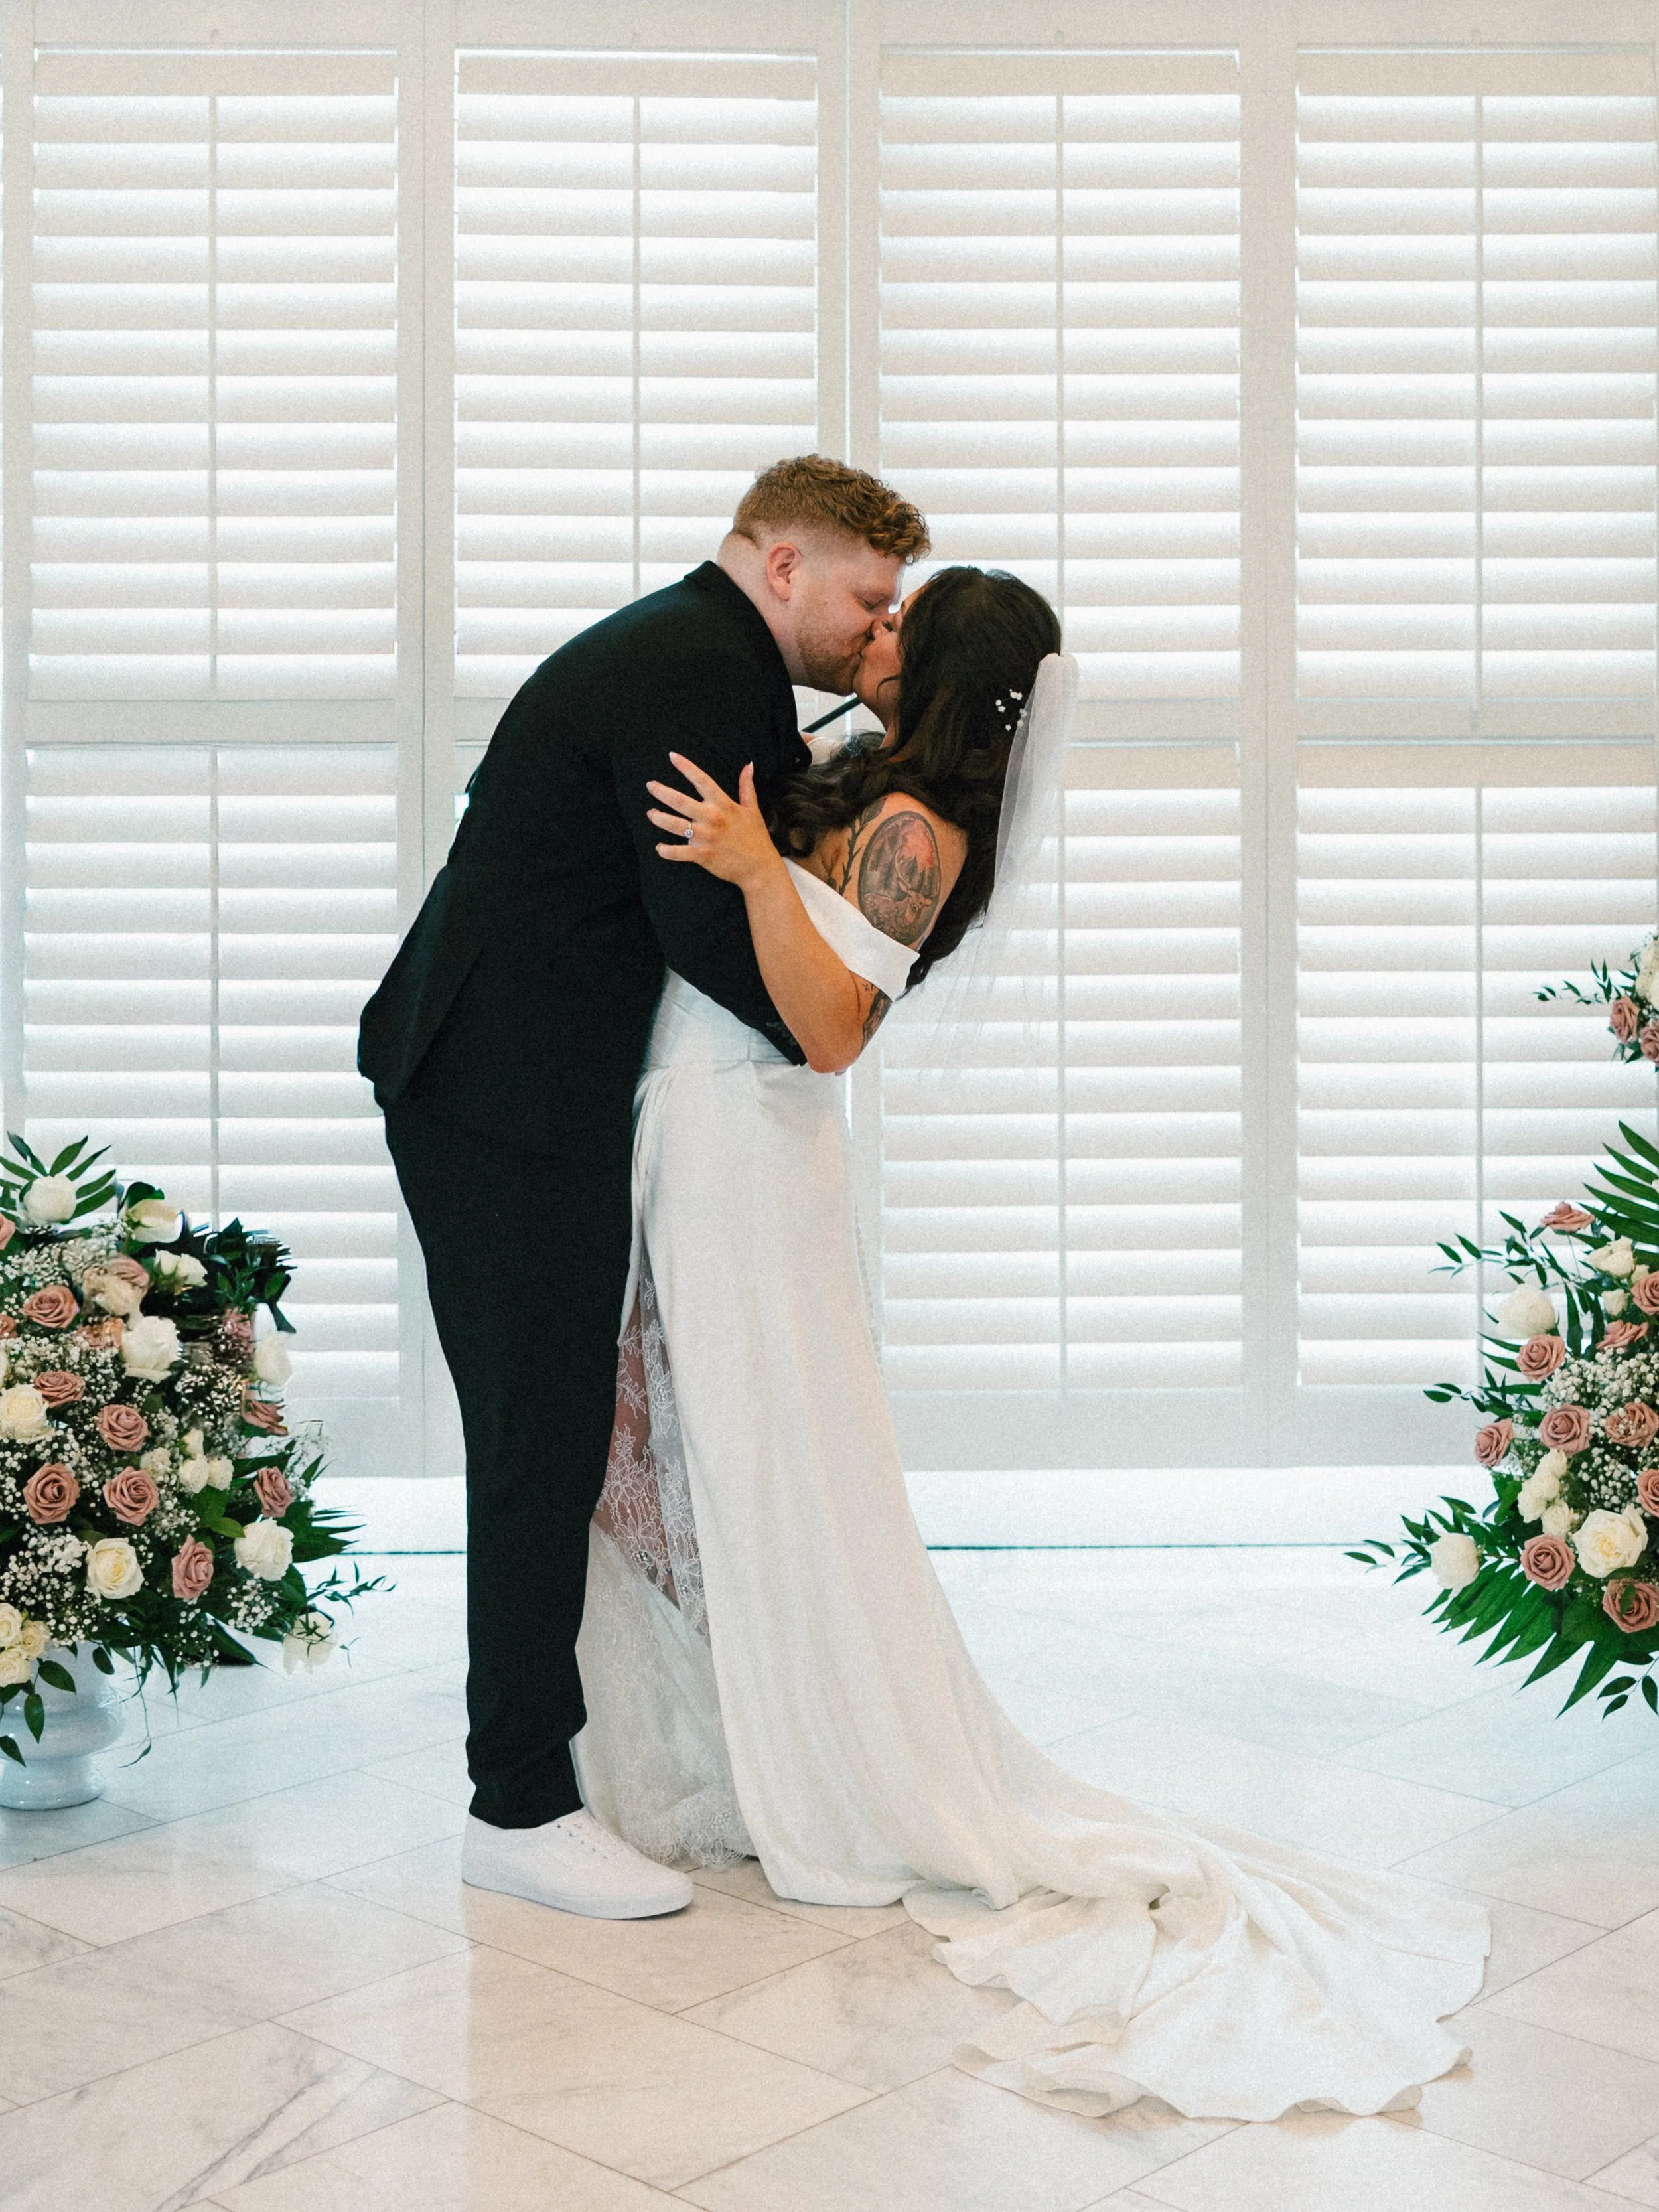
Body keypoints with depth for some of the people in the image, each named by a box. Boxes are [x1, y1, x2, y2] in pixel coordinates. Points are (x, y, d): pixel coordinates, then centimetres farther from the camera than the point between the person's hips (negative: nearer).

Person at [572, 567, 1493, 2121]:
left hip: (743, 1152, -9)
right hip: (682, 1146, 9)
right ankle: (719, 1768, 28)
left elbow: (830, 1029, -25)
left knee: (760, 1483, 0)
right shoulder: (866, 788, 12)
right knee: (668, 1467, 15)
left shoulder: (912, 831, -16)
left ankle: (845, 1810, 14)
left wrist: (755, 869, -29)